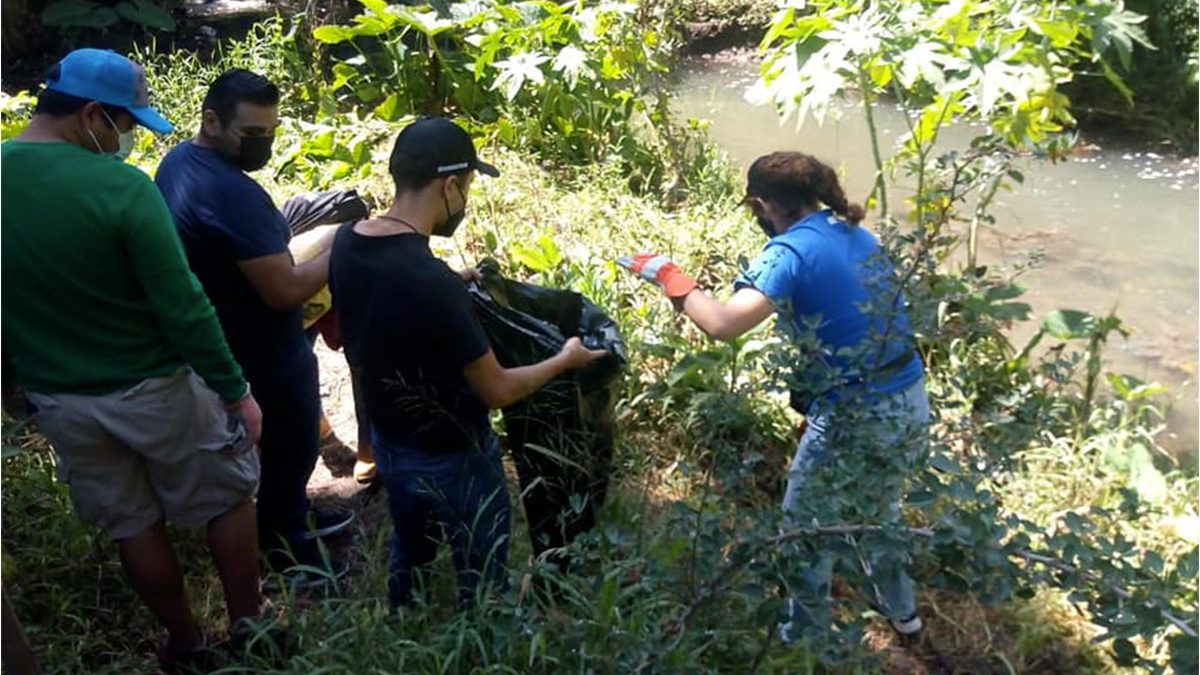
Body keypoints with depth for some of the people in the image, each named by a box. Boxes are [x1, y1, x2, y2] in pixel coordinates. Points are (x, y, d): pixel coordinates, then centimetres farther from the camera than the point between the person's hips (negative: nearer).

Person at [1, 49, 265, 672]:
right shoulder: (122, 189, -23)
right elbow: (182, 306, -22)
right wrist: (235, 390, -12)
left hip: (54, 397, 6)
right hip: (150, 388, -5)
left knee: (132, 525, 19)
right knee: (229, 499, 16)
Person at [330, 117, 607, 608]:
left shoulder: (346, 243, -10)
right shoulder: (431, 281, -34)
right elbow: (498, 391, -24)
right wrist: (566, 359, -9)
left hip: (388, 441, 8)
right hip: (451, 458, -8)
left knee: (408, 551, 31)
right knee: (481, 578, 17)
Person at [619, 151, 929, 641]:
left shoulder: (790, 251, -17)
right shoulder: (856, 233, 8)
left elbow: (724, 325, -30)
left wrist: (670, 278, -17)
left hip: (856, 415, -8)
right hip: (911, 400, 8)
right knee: (882, 506, 31)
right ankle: (901, 608, 51)